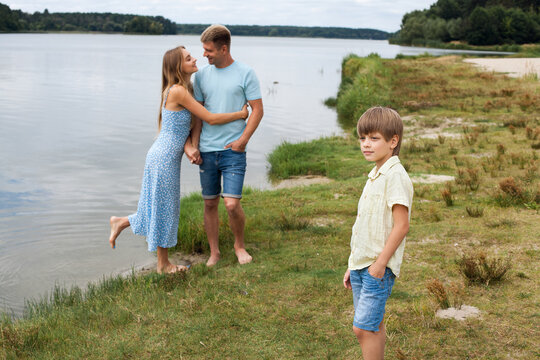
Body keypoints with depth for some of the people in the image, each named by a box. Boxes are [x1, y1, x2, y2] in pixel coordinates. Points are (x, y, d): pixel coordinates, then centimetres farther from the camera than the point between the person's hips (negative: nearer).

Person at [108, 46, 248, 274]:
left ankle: (120, 222, 34)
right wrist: (240, 114, -6)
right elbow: (210, 118, -17)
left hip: (164, 156, 9)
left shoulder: (181, 90, 11)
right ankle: (163, 264, 20)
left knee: (163, 209, 19)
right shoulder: (178, 91, -19)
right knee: (165, 210, 5)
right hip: (165, 158, -9)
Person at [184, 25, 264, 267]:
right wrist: (193, 144, 1)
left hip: (233, 150, -4)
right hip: (207, 150, 4)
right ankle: (214, 252, 25)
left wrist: (243, 140, -11)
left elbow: (257, 110, -2)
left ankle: (239, 244, 17)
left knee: (232, 204, -10)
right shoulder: (202, 75, 7)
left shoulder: (245, 73, -3)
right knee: (210, 204, 9)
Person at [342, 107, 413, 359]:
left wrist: (380, 262, -18)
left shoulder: (395, 176, -14)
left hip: (378, 267, -9)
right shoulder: (375, 175, 14)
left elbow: (401, 226, -18)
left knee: (363, 327, -10)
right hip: (360, 264, 9)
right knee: (374, 327, 14)